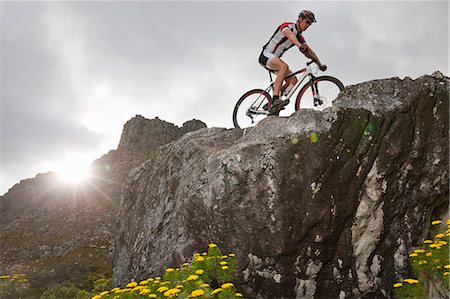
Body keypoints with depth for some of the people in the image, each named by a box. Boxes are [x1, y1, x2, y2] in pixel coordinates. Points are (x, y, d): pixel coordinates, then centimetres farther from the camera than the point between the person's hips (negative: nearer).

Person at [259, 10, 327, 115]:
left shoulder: (300, 38, 12)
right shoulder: (287, 26, -11)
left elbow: (310, 51, 15)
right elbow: (289, 34, -35)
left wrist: (320, 64, 4)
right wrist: (300, 46, -54)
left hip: (275, 59, 9)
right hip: (266, 55, -9)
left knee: (293, 80, -5)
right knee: (284, 66, -36)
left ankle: (273, 106, -13)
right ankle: (275, 100, -44)